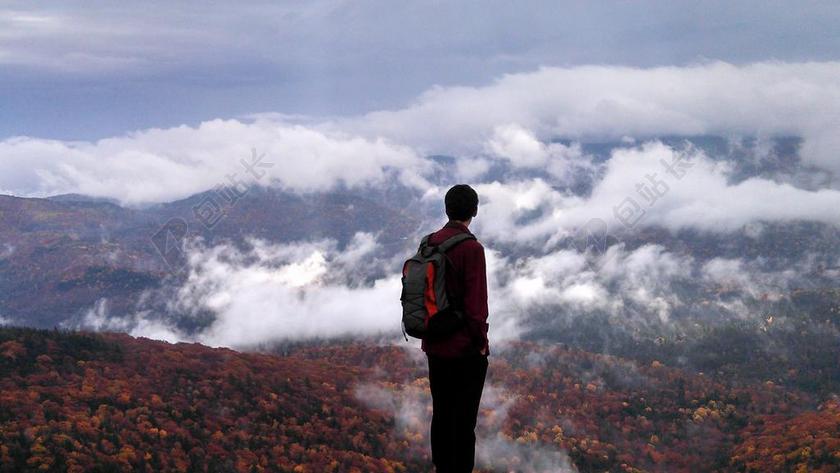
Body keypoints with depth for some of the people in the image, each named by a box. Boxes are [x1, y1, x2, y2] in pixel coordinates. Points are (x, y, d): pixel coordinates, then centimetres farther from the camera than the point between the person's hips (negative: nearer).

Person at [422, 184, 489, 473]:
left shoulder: (429, 243, 3)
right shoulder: (471, 249, -18)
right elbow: (476, 303, -19)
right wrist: (481, 341, -7)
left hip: (434, 346, 7)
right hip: (465, 349, -7)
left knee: (441, 412, 17)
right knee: (463, 418, 2)